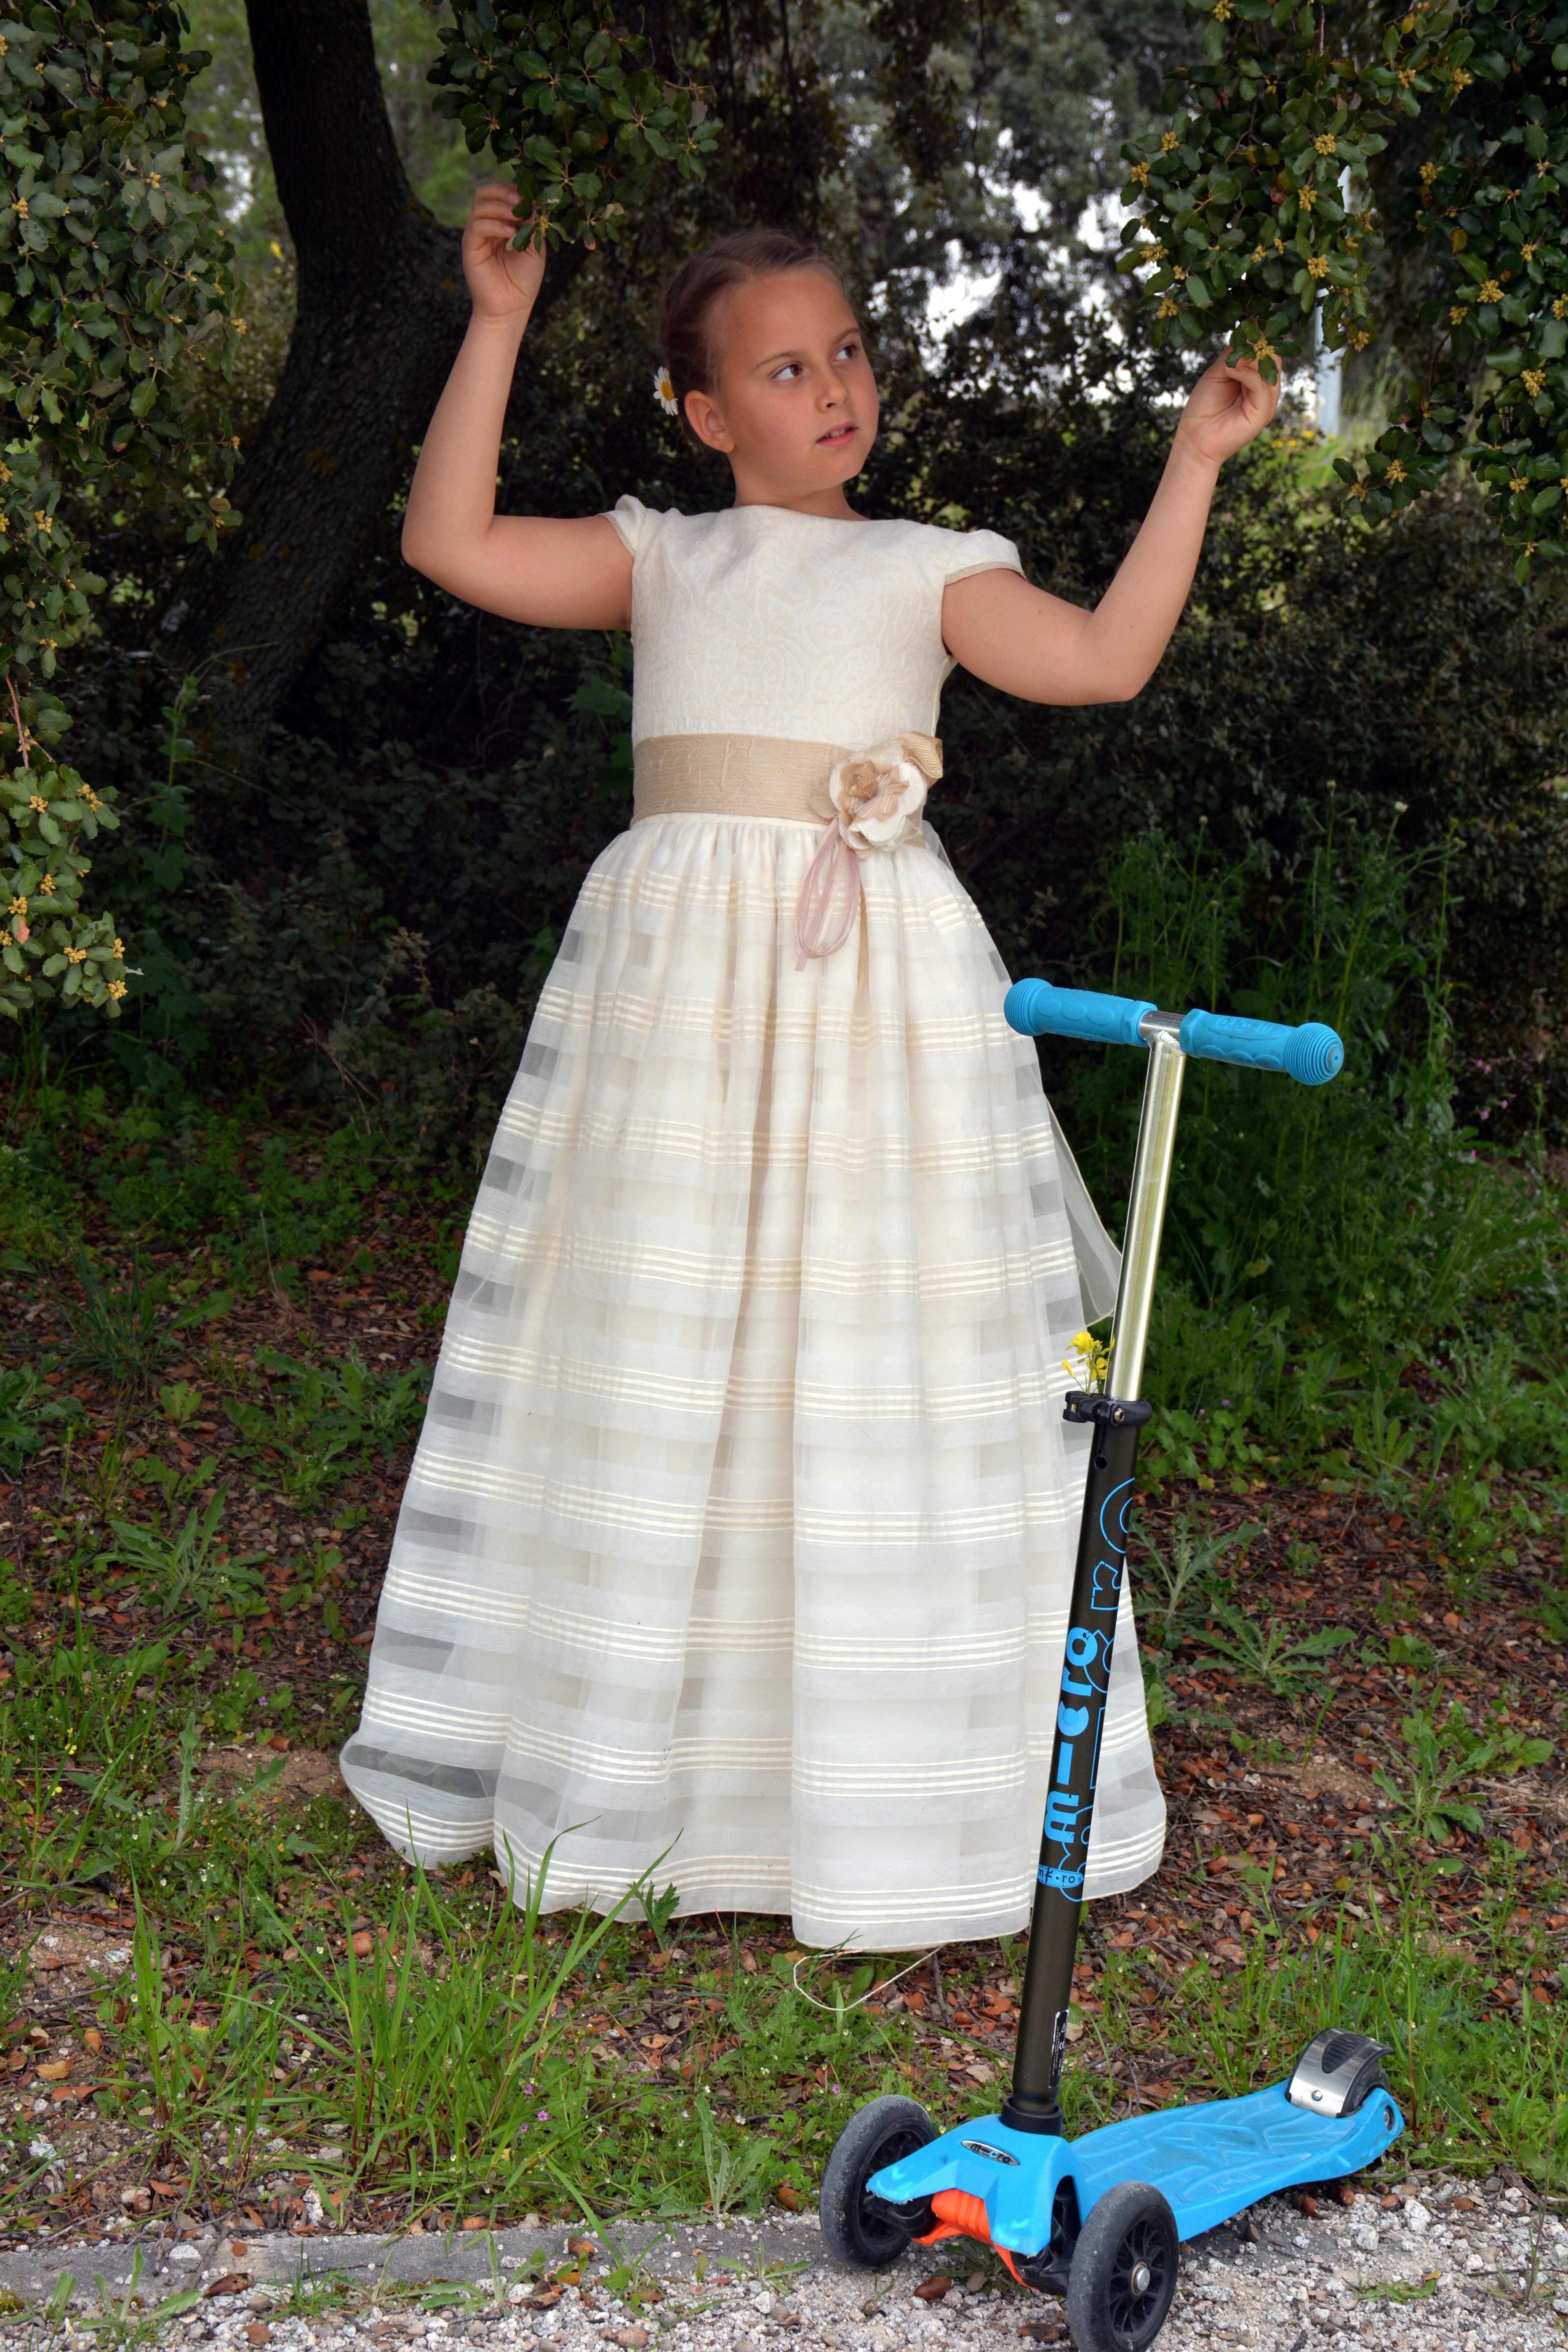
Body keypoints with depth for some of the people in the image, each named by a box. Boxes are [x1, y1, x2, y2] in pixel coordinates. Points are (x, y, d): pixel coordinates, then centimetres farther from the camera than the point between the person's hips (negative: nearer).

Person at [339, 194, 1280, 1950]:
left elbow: (1101, 658, 0)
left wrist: (1193, 462, 0)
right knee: (649, 1371, 5)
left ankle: (887, 1789, 11)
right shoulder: (658, 558, 15)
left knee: (874, 1376, -1)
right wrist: (497, 326, 3)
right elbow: (450, 544, 4)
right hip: (673, 978, 1)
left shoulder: (927, 568, 14)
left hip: (876, 982, -1)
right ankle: (628, 1763, 20)